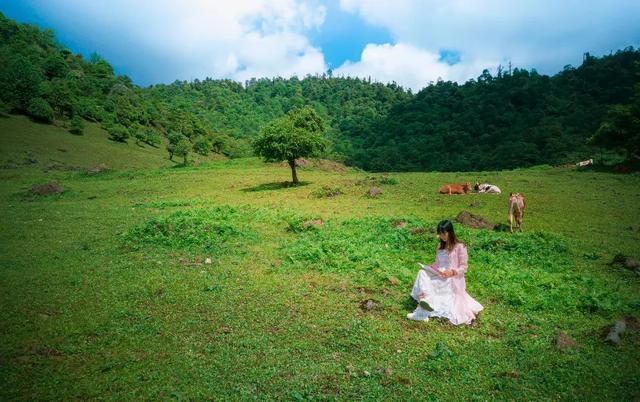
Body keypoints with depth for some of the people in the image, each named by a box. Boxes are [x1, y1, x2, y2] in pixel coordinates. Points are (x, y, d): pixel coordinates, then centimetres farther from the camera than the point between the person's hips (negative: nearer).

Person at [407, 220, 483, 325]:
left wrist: (452, 272, -24)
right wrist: (430, 267, -3)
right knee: (423, 273, -23)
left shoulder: (460, 247, -8)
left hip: (452, 279, -6)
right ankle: (425, 299, -39)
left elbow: (463, 267, -7)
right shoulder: (440, 246, 12)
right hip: (439, 276, 6)